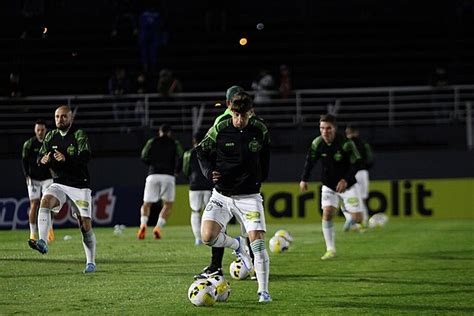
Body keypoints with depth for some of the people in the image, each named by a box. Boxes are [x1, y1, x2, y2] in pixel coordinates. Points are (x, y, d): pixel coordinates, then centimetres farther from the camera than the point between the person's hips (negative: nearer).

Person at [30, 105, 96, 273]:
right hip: (59, 183, 3)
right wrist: (43, 160, -19)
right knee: (45, 201, -29)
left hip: (80, 185, -3)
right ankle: (43, 242, -40)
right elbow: (40, 157, 7)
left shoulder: (79, 135, -8)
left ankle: (90, 262, 14)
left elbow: (86, 157, -22)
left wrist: (66, 159, -39)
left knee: (86, 225, -3)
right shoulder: (50, 136, 8)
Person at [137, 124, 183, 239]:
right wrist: (176, 171, 13)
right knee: (168, 205, 12)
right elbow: (180, 158, -3)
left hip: (153, 175, 1)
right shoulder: (174, 143, 11)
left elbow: (144, 157, 0)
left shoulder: (152, 141, 13)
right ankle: (158, 227, -9)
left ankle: (143, 224, -19)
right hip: (168, 176, -1)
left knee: (146, 204, 9)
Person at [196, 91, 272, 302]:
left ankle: (263, 291, -1)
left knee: (258, 243, -12)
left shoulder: (260, 130, -3)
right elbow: (201, 152, 6)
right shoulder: (219, 130, -8)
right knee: (208, 237, -17)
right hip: (221, 195, 0)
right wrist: (209, 171, -10)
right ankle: (237, 245, 17)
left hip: (249, 196, 0)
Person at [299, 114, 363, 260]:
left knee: (357, 218, -6)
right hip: (329, 186, 2)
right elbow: (310, 161, 6)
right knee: (327, 214, -14)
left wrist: (346, 180, -26)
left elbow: (356, 163, -16)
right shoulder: (317, 143, -11)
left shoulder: (345, 143, -23)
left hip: (347, 185, -2)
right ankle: (330, 249, -7)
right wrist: (304, 179, 5)